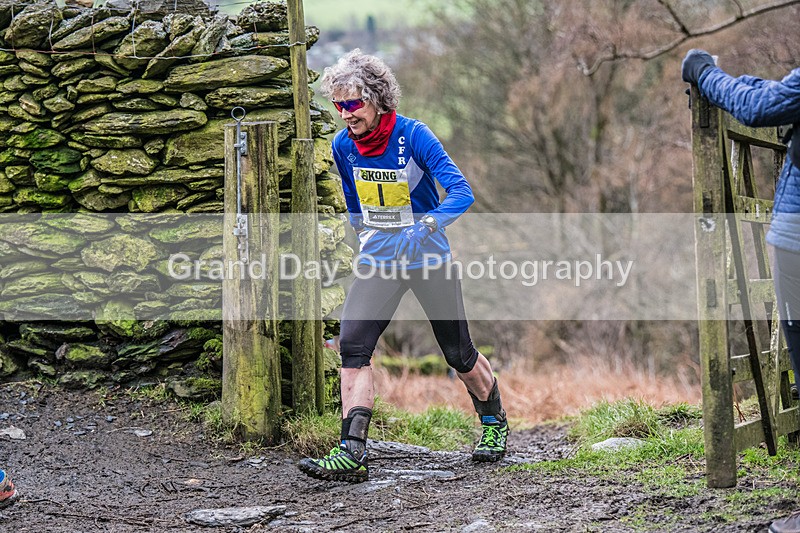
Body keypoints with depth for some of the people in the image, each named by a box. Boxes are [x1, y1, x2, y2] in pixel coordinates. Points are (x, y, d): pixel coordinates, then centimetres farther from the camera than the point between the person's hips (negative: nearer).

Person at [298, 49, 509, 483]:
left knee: (459, 356, 9)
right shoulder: (343, 146, -3)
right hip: (377, 260, 3)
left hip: (429, 257, -3)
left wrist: (426, 225, -40)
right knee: (352, 344, -17)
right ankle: (352, 454, -21)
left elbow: (461, 192, -25)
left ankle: (493, 423, 38)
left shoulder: (413, 135, -18)